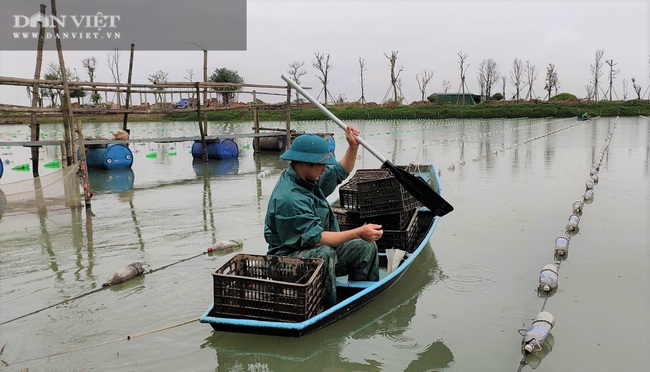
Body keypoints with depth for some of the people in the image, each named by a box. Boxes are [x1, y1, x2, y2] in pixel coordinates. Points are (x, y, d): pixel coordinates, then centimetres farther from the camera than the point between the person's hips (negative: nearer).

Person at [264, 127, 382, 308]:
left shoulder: (310, 178, 3)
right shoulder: (288, 198, -28)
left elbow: (341, 172, 22)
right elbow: (316, 238, -31)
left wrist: (353, 146, 8)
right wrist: (358, 233, -29)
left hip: (321, 249, 10)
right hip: (289, 257, -9)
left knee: (366, 247, -1)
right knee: (324, 253, -39)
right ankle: (328, 311, -25)